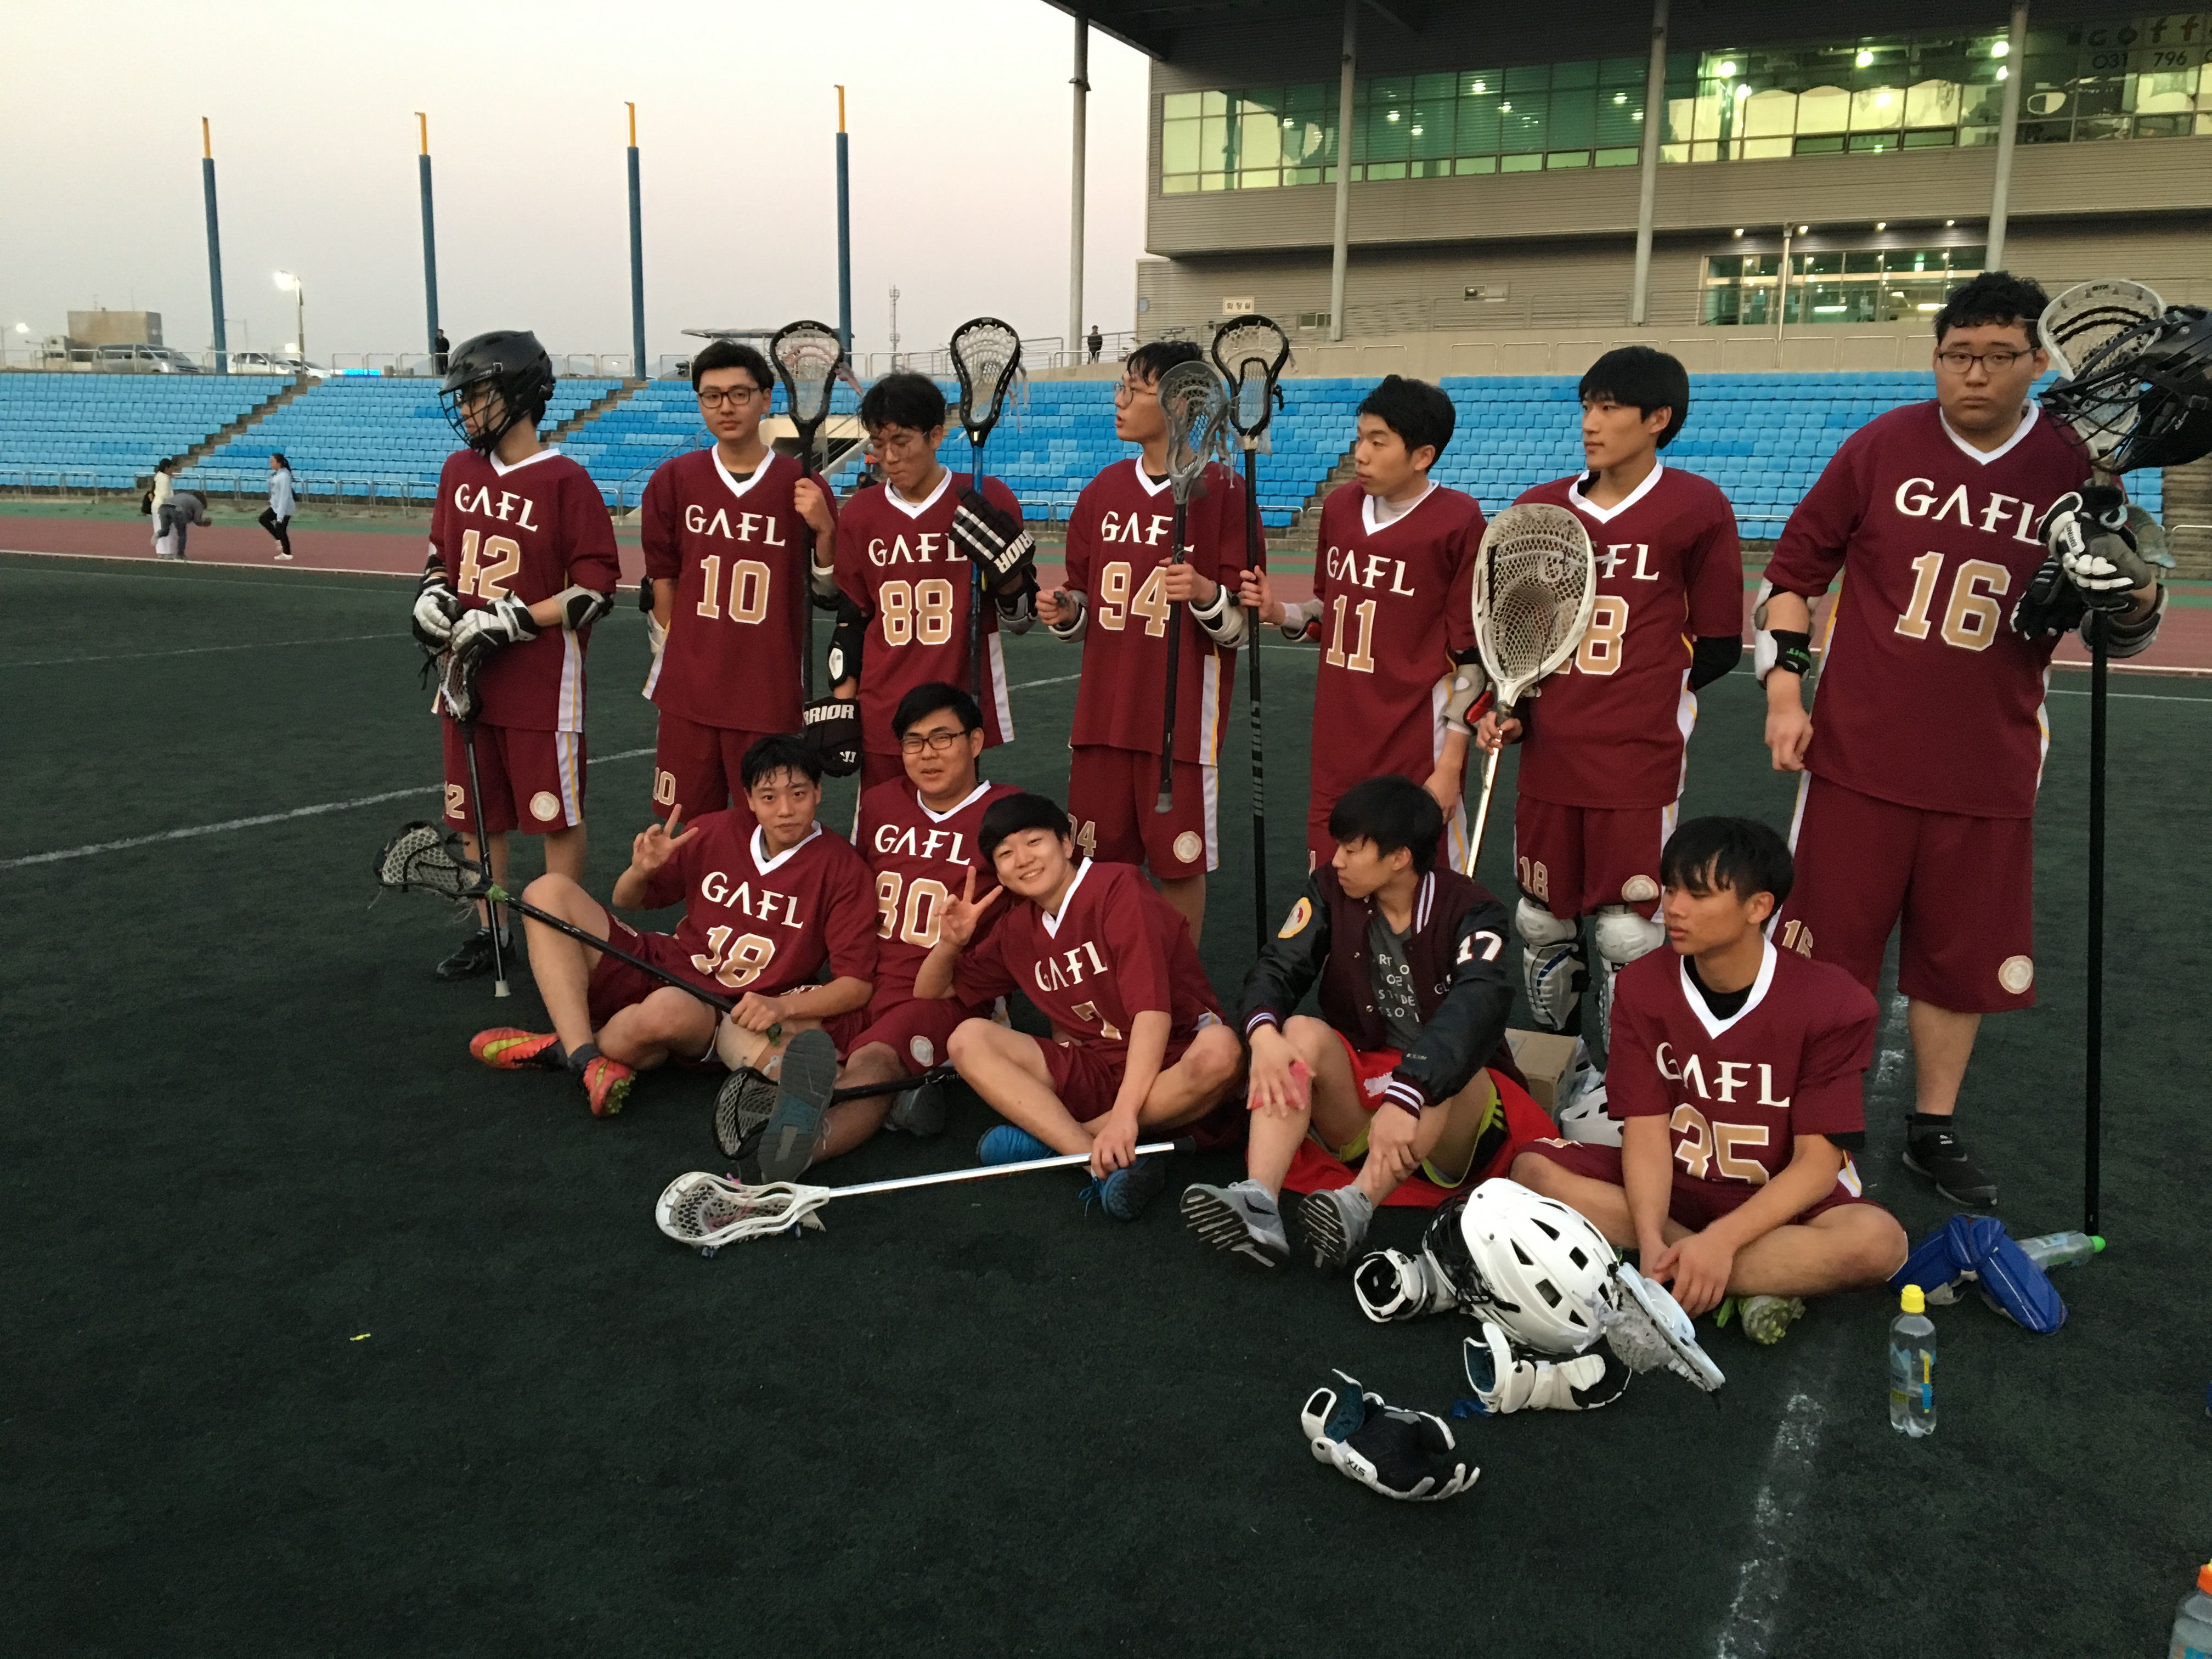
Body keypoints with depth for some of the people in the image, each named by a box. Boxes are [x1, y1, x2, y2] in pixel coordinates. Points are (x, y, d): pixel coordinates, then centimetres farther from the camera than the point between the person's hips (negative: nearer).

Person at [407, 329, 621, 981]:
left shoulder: (565, 481, -11)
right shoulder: (459, 471, 10)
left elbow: (596, 588, -13)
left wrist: (511, 622, -18)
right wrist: (432, 597, 0)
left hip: (541, 681, -7)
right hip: (468, 675, 7)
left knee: (556, 817, 2)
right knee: (476, 814, 15)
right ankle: (487, 934, 29)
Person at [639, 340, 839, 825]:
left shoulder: (800, 484, -2)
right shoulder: (673, 479, 3)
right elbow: (661, 577, 12)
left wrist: (823, 529, -15)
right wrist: (676, 655, 11)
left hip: (771, 696, -2)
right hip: (688, 694, 2)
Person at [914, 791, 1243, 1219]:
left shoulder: (1118, 888, -12)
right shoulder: (1017, 929, 8)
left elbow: (1153, 1010, -24)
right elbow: (931, 993, 18)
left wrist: (1124, 1114, -35)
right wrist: (950, 942, -5)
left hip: (1167, 1069, -5)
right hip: (1092, 1075, 5)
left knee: (1220, 1049, -38)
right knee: (968, 1039, -14)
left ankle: (1048, 1137, -27)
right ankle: (1108, 1164, -32)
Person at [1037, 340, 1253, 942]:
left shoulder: (1223, 491, -6)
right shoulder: (1102, 491, 9)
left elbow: (1241, 626, -5)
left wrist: (1205, 595, -25)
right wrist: (1065, 613, -4)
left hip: (1184, 716, -5)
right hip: (1103, 712, 5)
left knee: (1180, 863, 4)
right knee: (1099, 857, 10)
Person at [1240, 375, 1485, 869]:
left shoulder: (1457, 521, -9)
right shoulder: (1339, 506, 8)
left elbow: (1469, 653, -8)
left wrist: (1450, 762, -9)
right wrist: (1280, 613, -1)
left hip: (1416, 753, -5)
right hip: (1337, 746, 6)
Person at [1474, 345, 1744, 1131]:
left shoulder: (1695, 508, -2)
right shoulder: (1539, 507, 9)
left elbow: (1718, 646, 3)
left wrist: (1643, 703, 0)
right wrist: (1502, 708, 3)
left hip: (1640, 763, -4)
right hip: (1548, 757, 4)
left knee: (1626, 931, 0)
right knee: (1541, 921, 12)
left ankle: (1613, 1084, 19)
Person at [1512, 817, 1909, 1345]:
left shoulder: (1831, 1003, -15)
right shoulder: (1641, 987, -7)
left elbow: (1818, 1161, -18)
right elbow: (1646, 1129, -13)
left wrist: (1720, 1239, -32)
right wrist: (1652, 1242, -31)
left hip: (1777, 1199, -3)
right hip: (1671, 1184, 3)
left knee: (1878, 1240, -34)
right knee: (1535, 1170, -24)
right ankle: (1759, 1280, -25)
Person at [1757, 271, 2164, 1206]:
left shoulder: (2075, 469, 1)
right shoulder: (1882, 448, -1)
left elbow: (2121, 636, 8)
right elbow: (1795, 565, 4)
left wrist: (2136, 603, -15)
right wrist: (1783, 688, -4)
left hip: (1988, 771, 1)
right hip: (1858, 754, -1)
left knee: (1959, 956, 10)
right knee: (1826, 945, 5)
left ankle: (1934, 1129, 27)